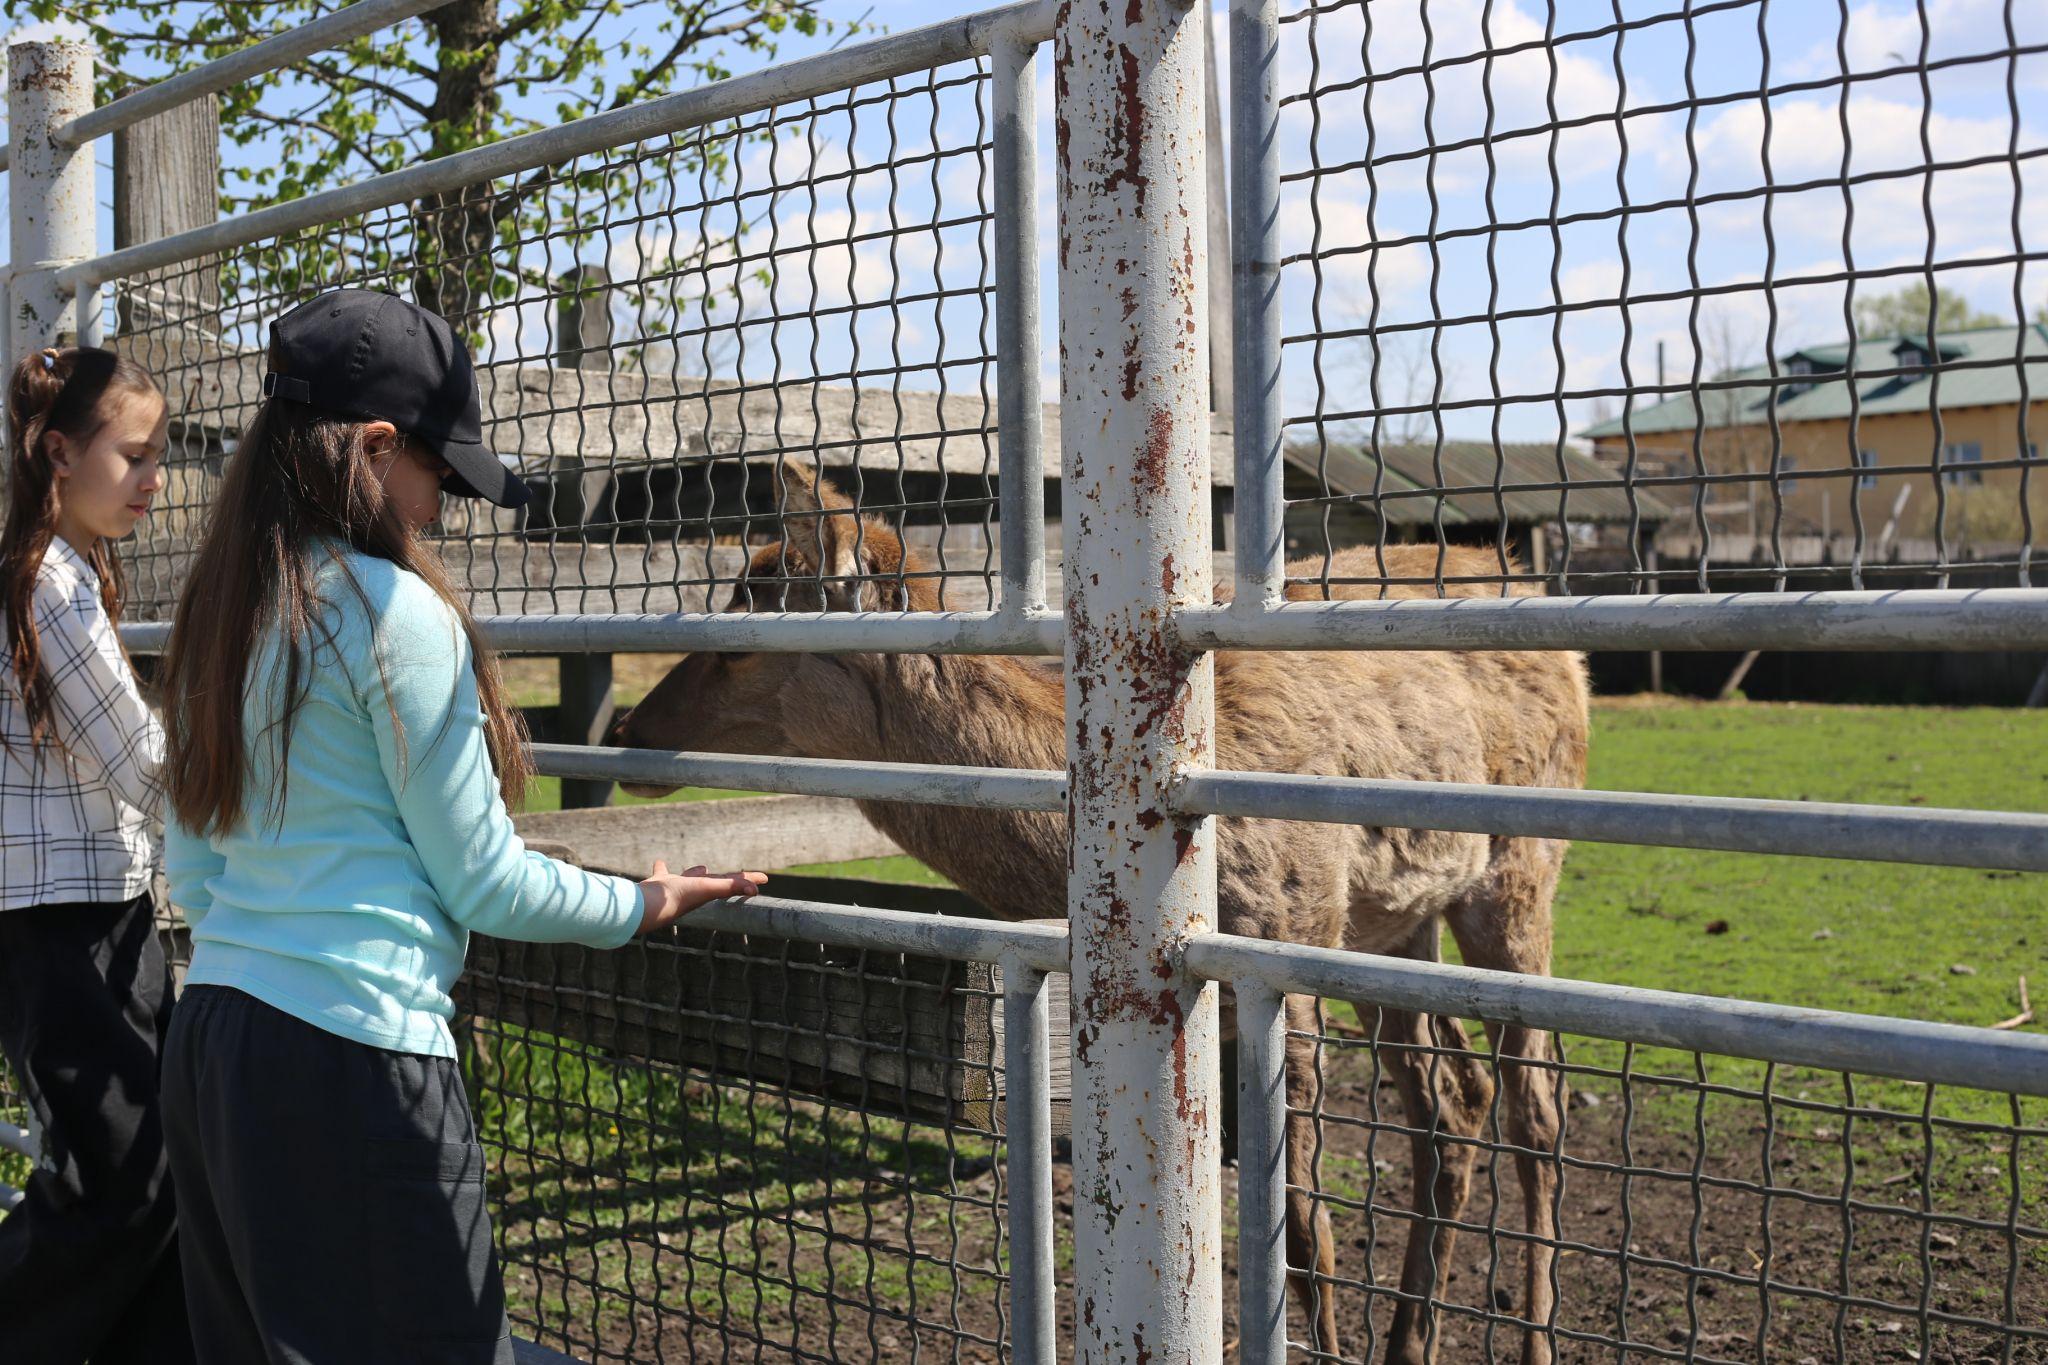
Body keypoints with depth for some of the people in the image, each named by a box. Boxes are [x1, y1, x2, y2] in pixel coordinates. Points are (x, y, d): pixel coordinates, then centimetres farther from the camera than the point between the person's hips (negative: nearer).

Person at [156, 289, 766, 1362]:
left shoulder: (217, 618, 11)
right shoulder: (394, 610, -12)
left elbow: (188, 871, 16)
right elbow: (484, 881, -7)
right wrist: (643, 904, 6)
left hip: (207, 1038, 9)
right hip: (354, 1056, -8)